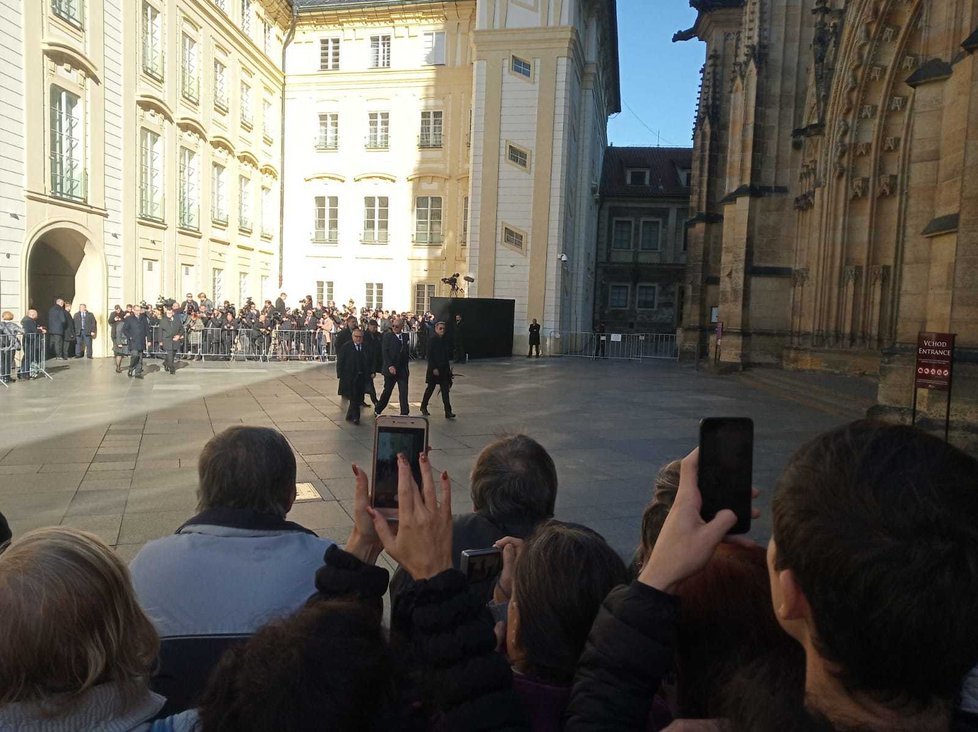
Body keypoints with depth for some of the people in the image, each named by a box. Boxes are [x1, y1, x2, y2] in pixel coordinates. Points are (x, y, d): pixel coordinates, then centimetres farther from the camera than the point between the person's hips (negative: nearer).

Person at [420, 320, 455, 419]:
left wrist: (448, 367, 12)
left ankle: (448, 412, -2)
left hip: (444, 369, 6)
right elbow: (429, 356, -14)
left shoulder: (444, 340, 8)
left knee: (445, 390, 0)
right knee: (430, 388, 8)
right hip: (434, 369, -6)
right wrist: (434, 368, -18)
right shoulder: (432, 340, -11)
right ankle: (423, 407, 29)